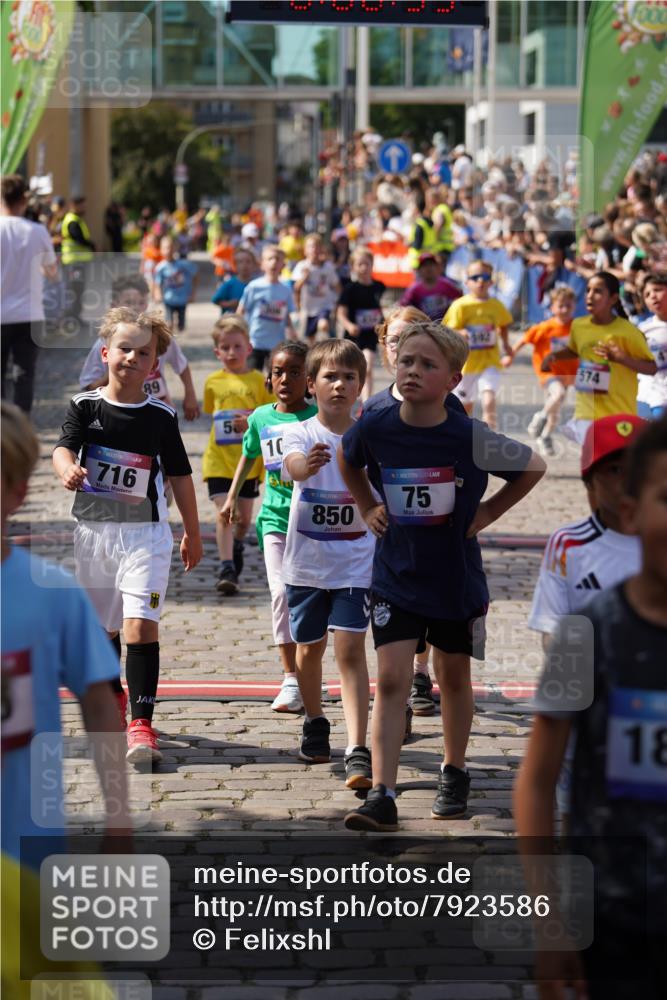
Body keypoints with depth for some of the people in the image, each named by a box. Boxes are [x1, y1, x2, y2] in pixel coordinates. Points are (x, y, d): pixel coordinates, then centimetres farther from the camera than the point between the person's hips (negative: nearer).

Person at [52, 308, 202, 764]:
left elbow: (180, 475, 5)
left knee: (140, 624, -15)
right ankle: (112, 698, 40)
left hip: (145, 534, -2)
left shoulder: (162, 417, -4)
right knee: (102, 625, 17)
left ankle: (142, 724, -18)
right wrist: (68, 469, -41)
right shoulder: (86, 406, -3)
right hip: (94, 531, 2)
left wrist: (193, 533, 12)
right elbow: (64, 447, -17)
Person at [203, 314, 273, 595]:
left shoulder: (258, 381, -3)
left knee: (244, 517, 12)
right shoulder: (213, 382, 3)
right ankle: (226, 568, -14)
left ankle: (237, 545, 43)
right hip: (219, 459, 0)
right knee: (225, 513, -14)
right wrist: (226, 427, 8)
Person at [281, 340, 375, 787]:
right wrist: (307, 464, -55)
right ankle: (315, 722, 41)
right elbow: (293, 465, -33)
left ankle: (358, 751, -18)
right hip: (306, 561, 1)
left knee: (350, 649, -12)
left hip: (356, 562, -1)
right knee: (310, 648, 15)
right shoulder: (300, 434, -8)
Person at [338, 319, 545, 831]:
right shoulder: (374, 429, -12)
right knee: (392, 680, -8)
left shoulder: (472, 438, -18)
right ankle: (382, 797, -10)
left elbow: (534, 467, 0)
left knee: (454, 677, 16)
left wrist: (489, 511, -2)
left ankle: (454, 774, 37)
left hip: (456, 578, 0)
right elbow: (347, 460, 14)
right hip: (396, 576, 0)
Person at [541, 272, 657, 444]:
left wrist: (622, 358, -26)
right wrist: (554, 355, 5)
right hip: (586, 413, 4)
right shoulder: (578, 326, 1)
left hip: (619, 416, -4)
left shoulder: (627, 331, -14)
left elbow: (652, 368, -11)